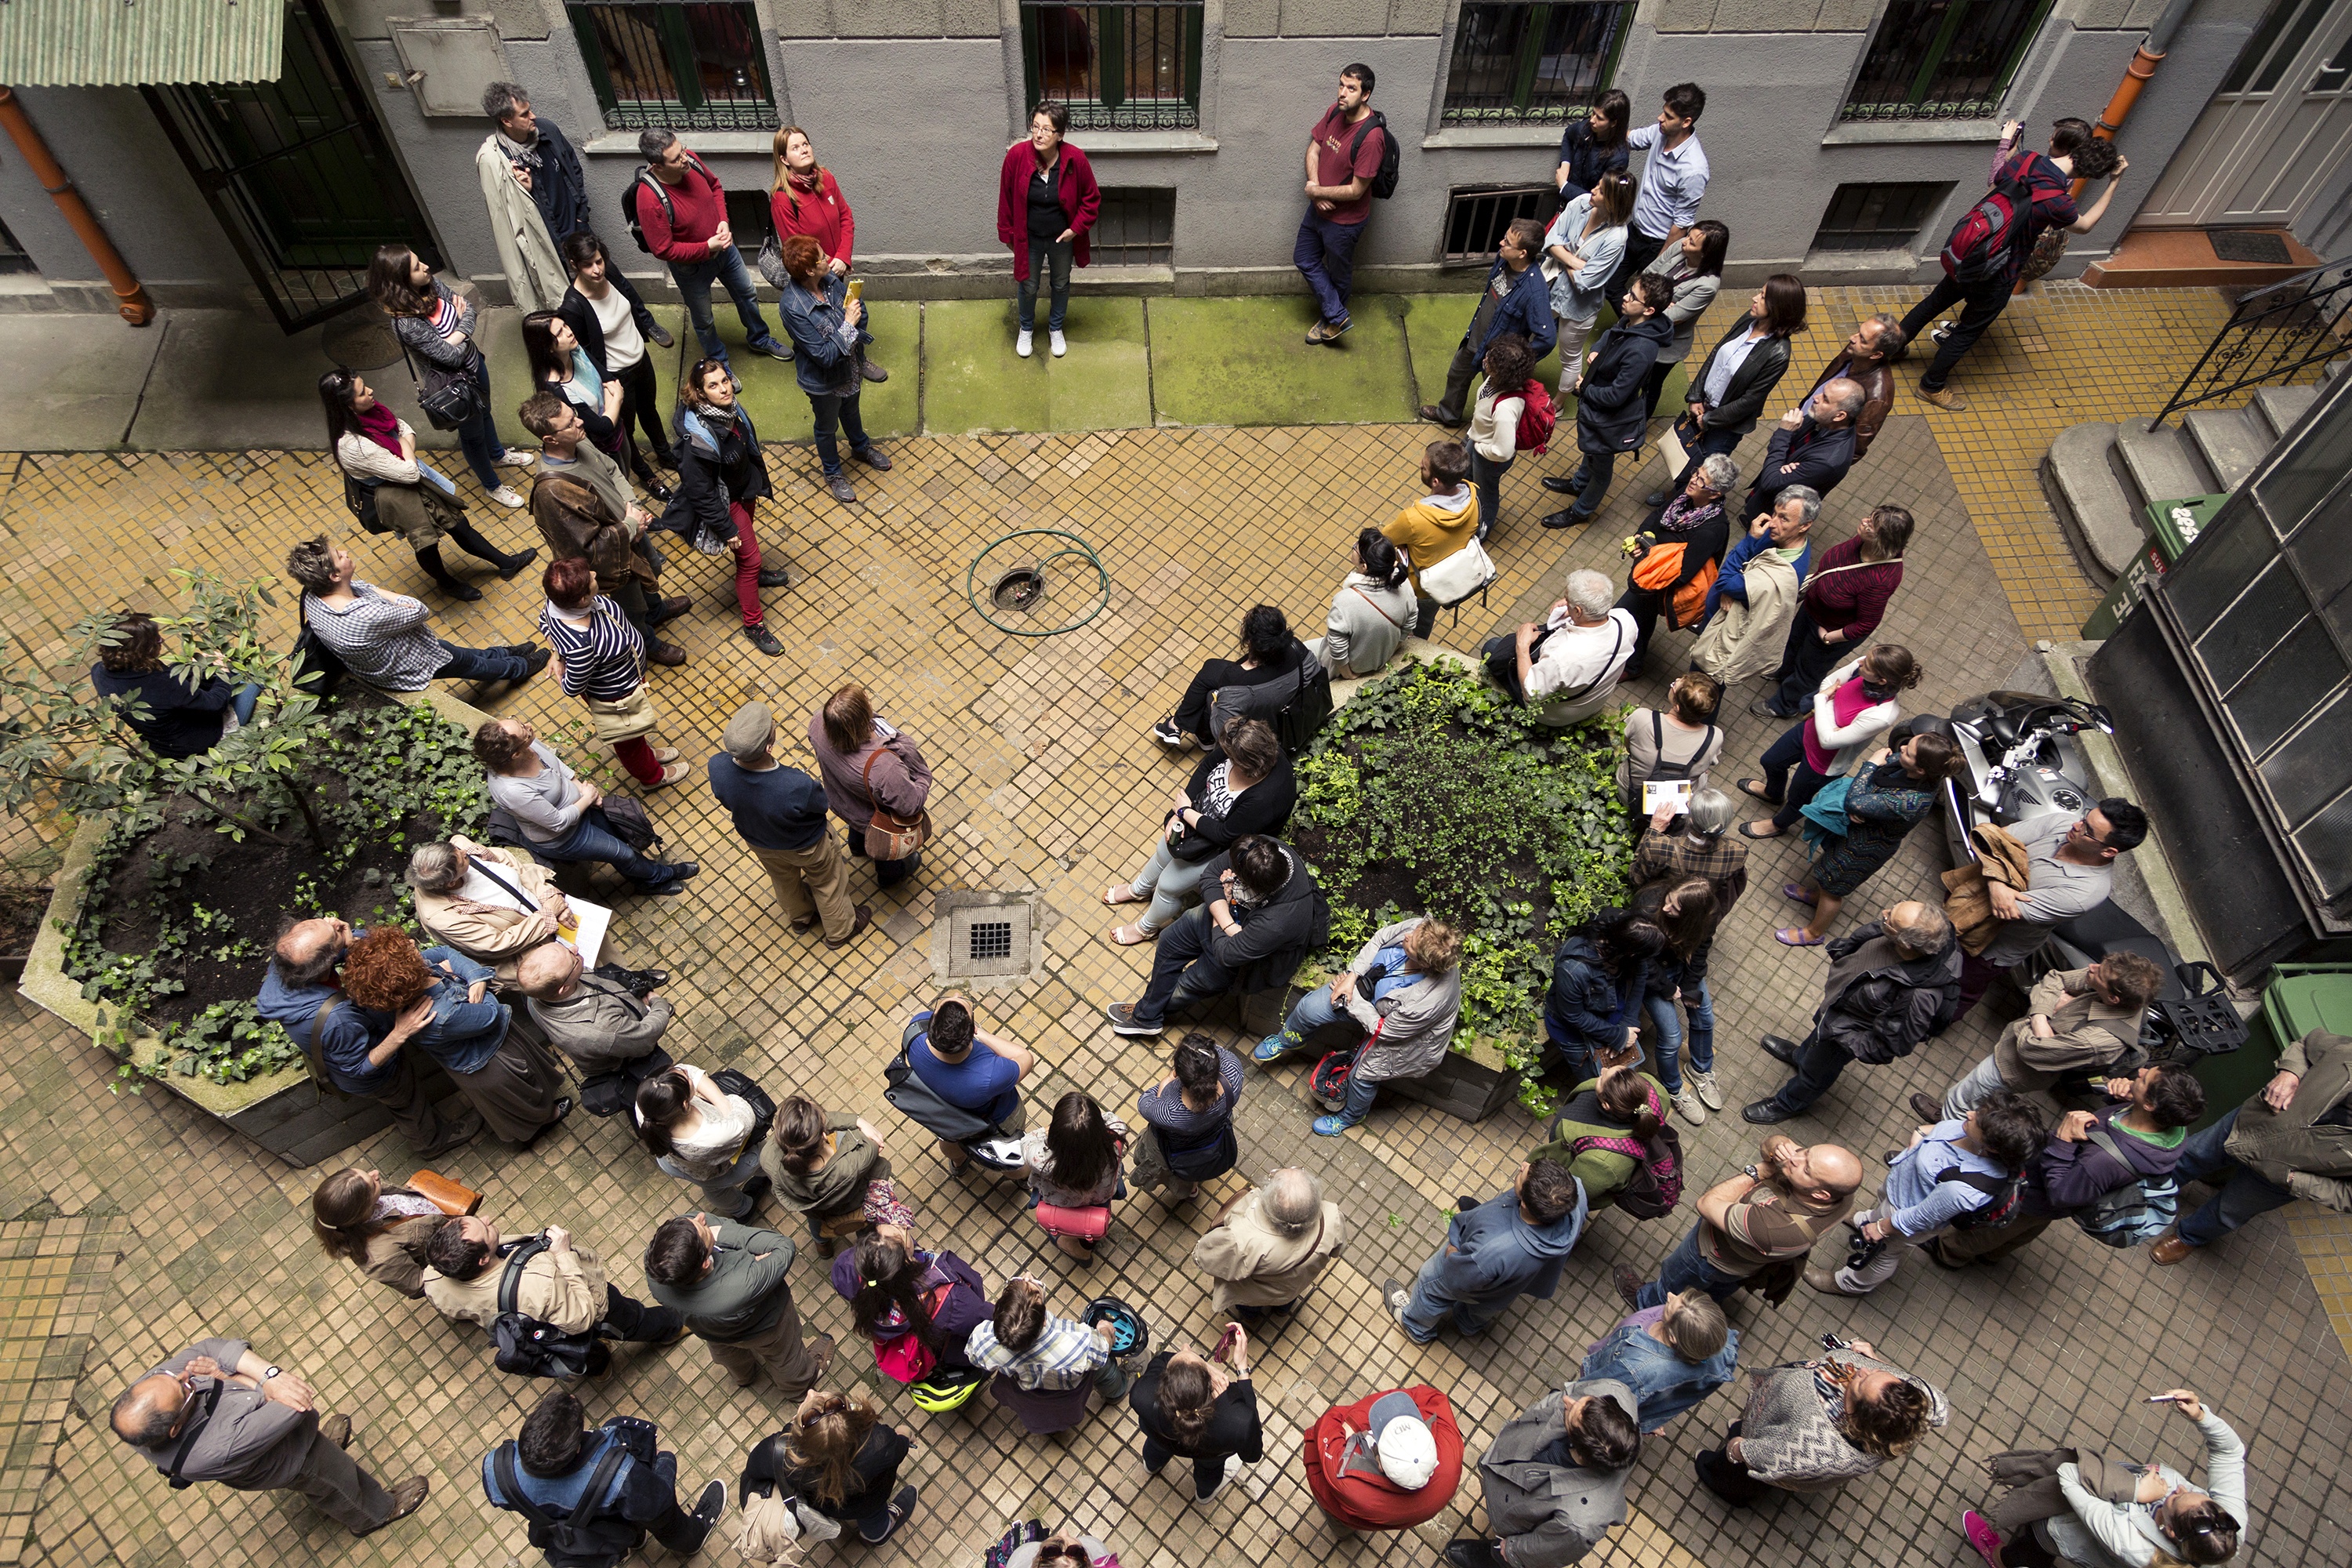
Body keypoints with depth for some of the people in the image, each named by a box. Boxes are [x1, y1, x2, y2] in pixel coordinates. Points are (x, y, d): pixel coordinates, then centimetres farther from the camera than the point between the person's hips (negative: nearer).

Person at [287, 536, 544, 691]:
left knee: (466, 654, 29)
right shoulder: (367, 618, -45)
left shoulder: (313, 595, -20)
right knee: (472, 664, 22)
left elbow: (367, 586, -3)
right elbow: (419, 612, -28)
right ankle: (521, 668, 50)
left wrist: (392, 598, -18)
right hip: (410, 670, -7)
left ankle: (505, 654, 57)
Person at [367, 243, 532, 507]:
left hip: (475, 363, 7)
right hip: (457, 383, -7)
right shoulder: (406, 324, -37)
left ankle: (498, 455, 63)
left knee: (485, 412, 33)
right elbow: (453, 357, -30)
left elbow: (468, 308, -8)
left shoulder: (430, 283, -17)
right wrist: (461, 327, -13)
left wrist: (457, 336, -26)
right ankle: (492, 485, 44)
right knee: (473, 433, 18)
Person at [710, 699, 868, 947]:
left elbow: (727, 801, -12)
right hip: (806, 846, -4)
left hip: (757, 842, 4)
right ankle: (840, 930, 56)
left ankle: (800, 919, 65)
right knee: (827, 883, 29)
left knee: (784, 880, 36)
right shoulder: (797, 786, -48)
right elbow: (821, 803, -22)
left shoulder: (718, 767, -36)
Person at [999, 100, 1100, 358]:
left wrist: (1077, 228, -13)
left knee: (1060, 284, 22)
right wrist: (1007, 233, -2)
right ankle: (1027, 328, 48)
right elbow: (1006, 197, -8)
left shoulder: (1075, 159, -23)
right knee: (1028, 286, 19)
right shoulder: (1017, 155, -22)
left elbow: (1092, 198, -8)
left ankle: (1055, 328, 49)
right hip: (1028, 238, 0)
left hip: (1062, 238, 0)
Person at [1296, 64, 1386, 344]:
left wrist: (1317, 191, -17)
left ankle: (1332, 320, 37)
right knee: (1304, 259, 19)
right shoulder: (1335, 111, -8)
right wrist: (1315, 187, -13)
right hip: (1319, 207, 8)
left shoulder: (1371, 137, -30)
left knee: (1339, 274, 14)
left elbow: (1355, 191, -27)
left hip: (1345, 219, -8)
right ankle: (1338, 316, 27)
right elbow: (1314, 148, 3)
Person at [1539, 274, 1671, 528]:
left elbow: (1615, 396, -32)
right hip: (1593, 405, 9)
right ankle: (1578, 484, 63)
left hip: (1610, 418, -9)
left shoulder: (1640, 350, -39)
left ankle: (1581, 511, 43)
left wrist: (1585, 390, -15)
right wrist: (1596, 350, -7)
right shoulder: (1629, 321, -12)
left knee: (1600, 468, 20)